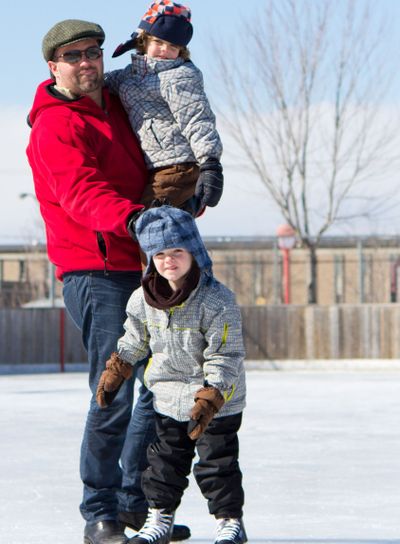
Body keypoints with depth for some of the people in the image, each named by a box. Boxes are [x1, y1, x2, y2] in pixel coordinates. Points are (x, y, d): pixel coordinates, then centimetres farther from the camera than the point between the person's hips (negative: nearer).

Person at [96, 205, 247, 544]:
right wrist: (112, 376, 16)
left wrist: (209, 400, -27)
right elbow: (133, 344, 14)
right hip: (168, 398, 5)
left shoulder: (217, 301, -21)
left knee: (218, 461, -1)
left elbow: (224, 358, -21)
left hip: (219, 400, -5)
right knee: (166, 459, 13)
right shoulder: (143, 300, -4)